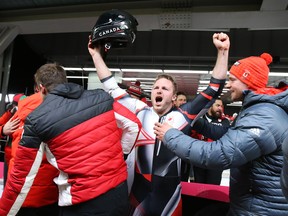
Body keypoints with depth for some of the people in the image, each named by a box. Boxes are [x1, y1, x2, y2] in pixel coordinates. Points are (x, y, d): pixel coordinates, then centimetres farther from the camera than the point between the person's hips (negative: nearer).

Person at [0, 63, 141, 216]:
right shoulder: (101, 97, 0)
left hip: (83, 202, -4)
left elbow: (21, 177, -1)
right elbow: (133, 125, 8)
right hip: (120, 190, 5)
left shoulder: (36, 119, -8)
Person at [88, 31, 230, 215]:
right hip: (140, 190, 1)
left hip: (169, 193, -1)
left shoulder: (184, 116, -4)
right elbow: (112, 88, 5)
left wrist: (223, 51, -9)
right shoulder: (140, 112, 0)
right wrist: (96, 54, 8)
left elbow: (214, 89, -4)